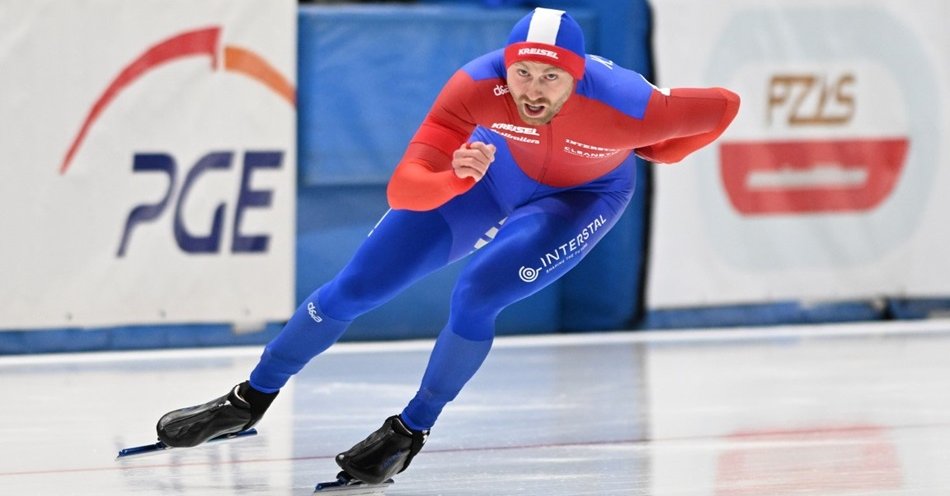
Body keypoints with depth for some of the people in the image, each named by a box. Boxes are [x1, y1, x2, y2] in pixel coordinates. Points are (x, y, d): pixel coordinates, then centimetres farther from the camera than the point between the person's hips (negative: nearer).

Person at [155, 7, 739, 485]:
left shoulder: (624, 106, -40)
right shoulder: (478, 86, -38)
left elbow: (723, 105, -23)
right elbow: (403, 188, -40)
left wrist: (650, 154, -9)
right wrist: (456, 177, -60)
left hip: (582, 197, -2)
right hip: (492, 169, 2)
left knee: (478, 292, -27)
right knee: (356, 286, 1)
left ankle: (411, 432, -3)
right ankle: (250, 400, 22)